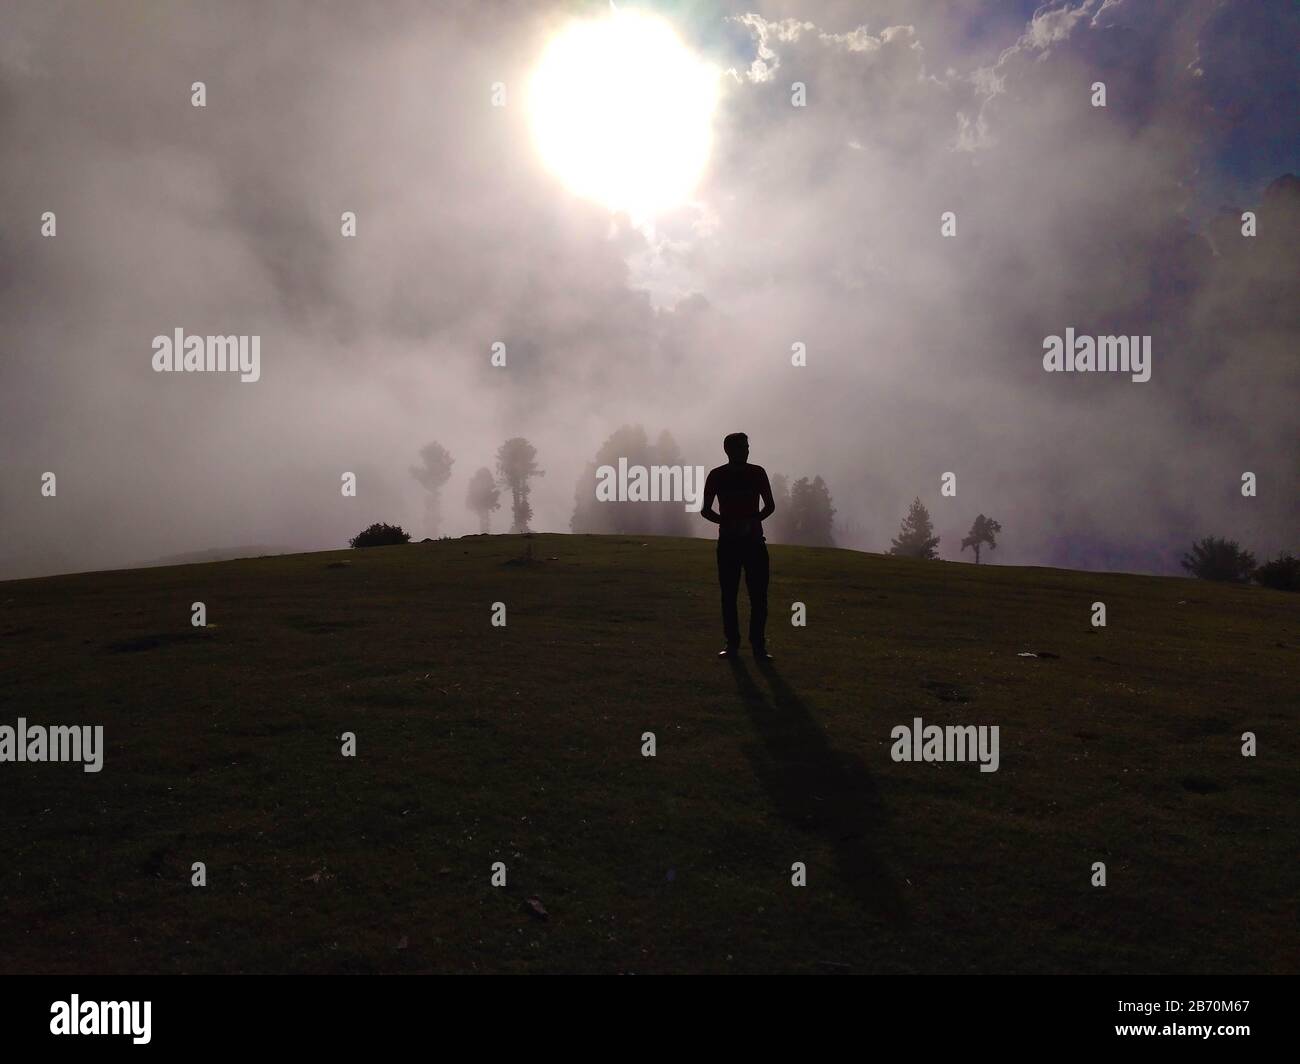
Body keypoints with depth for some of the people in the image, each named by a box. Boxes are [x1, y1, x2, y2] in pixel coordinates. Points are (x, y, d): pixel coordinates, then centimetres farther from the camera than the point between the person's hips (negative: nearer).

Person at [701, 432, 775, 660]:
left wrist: (752, 521, -10)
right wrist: (726, 522, -14)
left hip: (754, 540, 0)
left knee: (758, 595, -4)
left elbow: (770, 506, 8)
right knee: (728, 595, 1)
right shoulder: (716, 476, 0)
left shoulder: (757, 473, 2)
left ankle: (758, 644, 2)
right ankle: (732, 643, 9)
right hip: (728, 540, 0)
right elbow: (706, 509, 4)